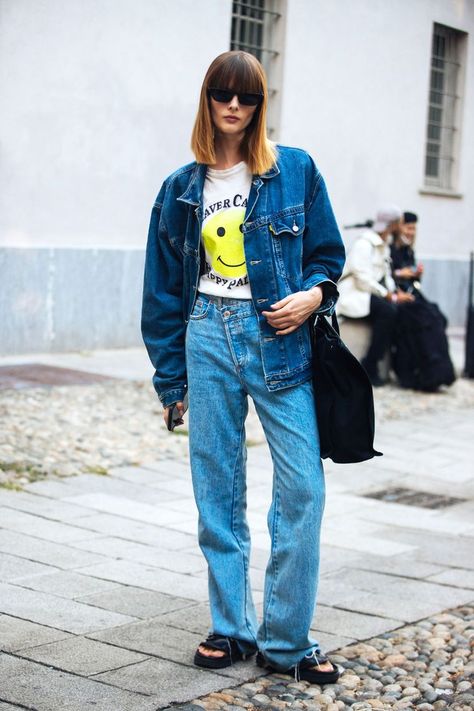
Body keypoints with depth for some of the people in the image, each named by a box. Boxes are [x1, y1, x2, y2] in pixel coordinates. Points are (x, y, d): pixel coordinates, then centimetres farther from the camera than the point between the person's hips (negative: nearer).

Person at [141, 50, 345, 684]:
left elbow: (328, 253, 8)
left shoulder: (296, 170, 3)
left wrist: (314, 294, -14)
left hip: (279, 337, -2)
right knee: (218, 490, 6)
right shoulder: (182, 189, 9)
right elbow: (164, 290, 11)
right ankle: (232, 628, 19)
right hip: (208, 338, 2)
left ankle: (285, 639, 5)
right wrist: (172, 378, 9)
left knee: (303, 485, -8)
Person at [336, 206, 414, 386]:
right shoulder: (364, 244, -12)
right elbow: (364, 280, -20)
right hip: (354, 295, -9)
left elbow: (386, 276, 19)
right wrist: (391, 296, -21)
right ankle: (369, 369, -24)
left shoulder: (383, 245, 17)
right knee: (389, 311, -31)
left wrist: (397, 292, -2)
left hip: (373, 293, 9)